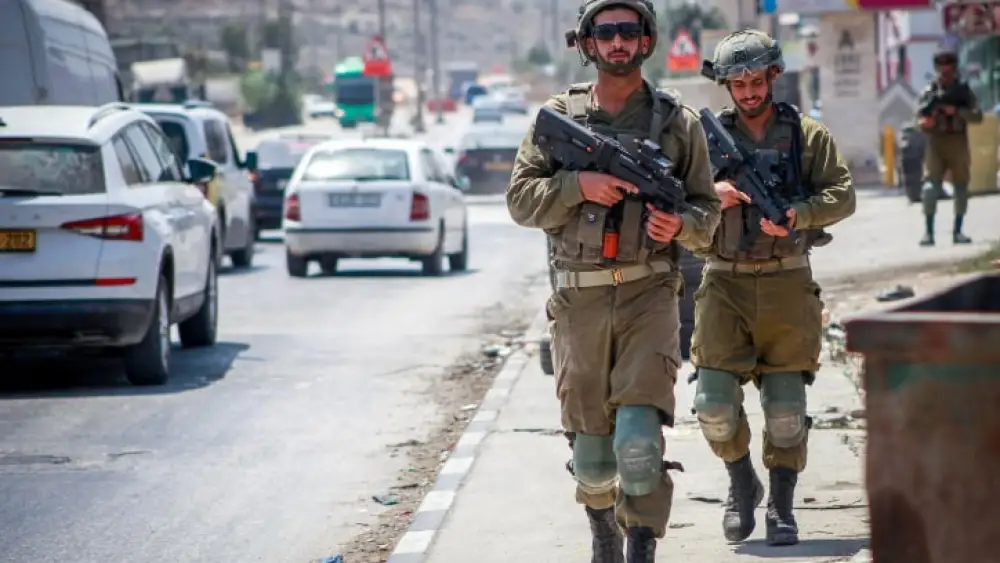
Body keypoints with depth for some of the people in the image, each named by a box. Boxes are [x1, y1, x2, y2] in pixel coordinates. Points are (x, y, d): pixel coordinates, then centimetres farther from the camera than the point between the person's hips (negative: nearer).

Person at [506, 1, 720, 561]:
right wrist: (579, 184, -12)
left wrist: (680, 225, -13)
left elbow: (707, 212, 9)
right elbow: (521, 199, 4)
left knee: (640, 438, -17)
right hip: (579, 302, 2)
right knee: (591, 445, 10)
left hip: (649, 298, -1)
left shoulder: (678, 122, 6)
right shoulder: (559, 115, 7)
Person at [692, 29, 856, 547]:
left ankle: (781, 507, 12)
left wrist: (796, 215, -20)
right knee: (715, 402, -8)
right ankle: (742, 484, 17)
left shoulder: (808, 135, 5)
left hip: (787, 283, 0)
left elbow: (842, 195, -2)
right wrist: (711, 194, -16)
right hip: (725, 284, 1)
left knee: (785, 404, -1)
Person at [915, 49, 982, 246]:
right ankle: (928, 231, -12)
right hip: (936, 143, -2)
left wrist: (957, 111, -20)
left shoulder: (963, 91, 6)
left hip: (958, 143, 2)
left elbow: (977, 116, -5)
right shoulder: (929, 92, 3)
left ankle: (957, 231, 13)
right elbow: (921, 119, -4)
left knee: (961, 186, 4)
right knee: (931, 185, -14)